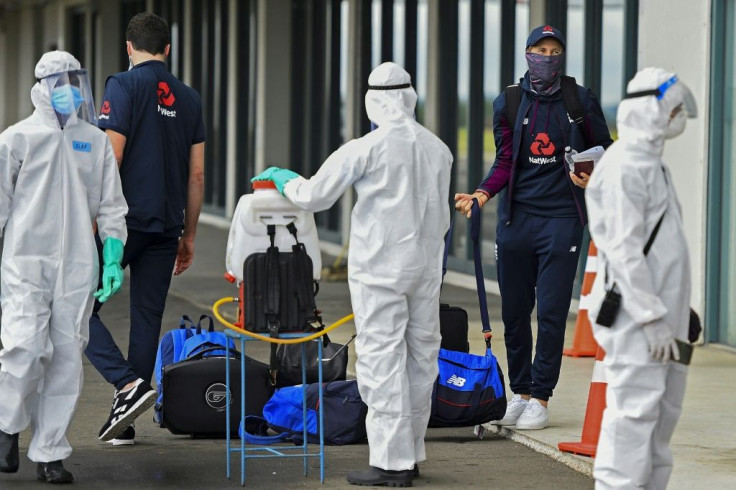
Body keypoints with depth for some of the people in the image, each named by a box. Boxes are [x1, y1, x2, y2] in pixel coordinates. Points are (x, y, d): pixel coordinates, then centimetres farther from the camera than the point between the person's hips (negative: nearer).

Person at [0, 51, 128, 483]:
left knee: (67, 358, 2)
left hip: (78, 268, 3)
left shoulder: (96, 142, 10)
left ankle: (50, 451, 10)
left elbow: (111, 206, 13)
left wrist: (114, 261, 4)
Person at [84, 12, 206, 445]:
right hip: (166, 226, 6)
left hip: (124, 220, -6)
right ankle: (125, 423, 11)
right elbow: (197, 174, 11)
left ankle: (128, 383, -15)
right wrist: (189, 235, 18)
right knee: (147, 318, 8)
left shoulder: (124, 86, -6)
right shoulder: (189, 99, 11)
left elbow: (111, 159, -13)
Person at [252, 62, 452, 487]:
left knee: (382, 360, -3)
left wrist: (283, 178, 13)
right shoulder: (437, 148, 5)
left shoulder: (364, 149, -12)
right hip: (426, 265, 6)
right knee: (420, 357, 11)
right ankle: (412, 454, 20)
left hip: (380, 268, -6)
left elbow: (315, 197, -6)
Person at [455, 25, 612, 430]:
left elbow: (605, 151, 12)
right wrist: (483, 193, -9)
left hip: (561, 217, -2)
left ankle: (540, 399, 1)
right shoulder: (508, 103, 7)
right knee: (514, 312, 7)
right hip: (516, 216, 3)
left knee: (551, 312, -7)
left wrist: (592, 177, -9)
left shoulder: (581, 101, 3)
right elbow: (505, 163, 8)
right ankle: (520, 393, 20)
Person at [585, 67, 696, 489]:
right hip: (636, 317, -10)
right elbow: (623, 249, -19)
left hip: (660, 310, 10)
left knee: (665, 408, 13)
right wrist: (652, 317, -21)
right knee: (635, 410, -12)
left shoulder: (651, 163, 19)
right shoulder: (624, 166, -14)